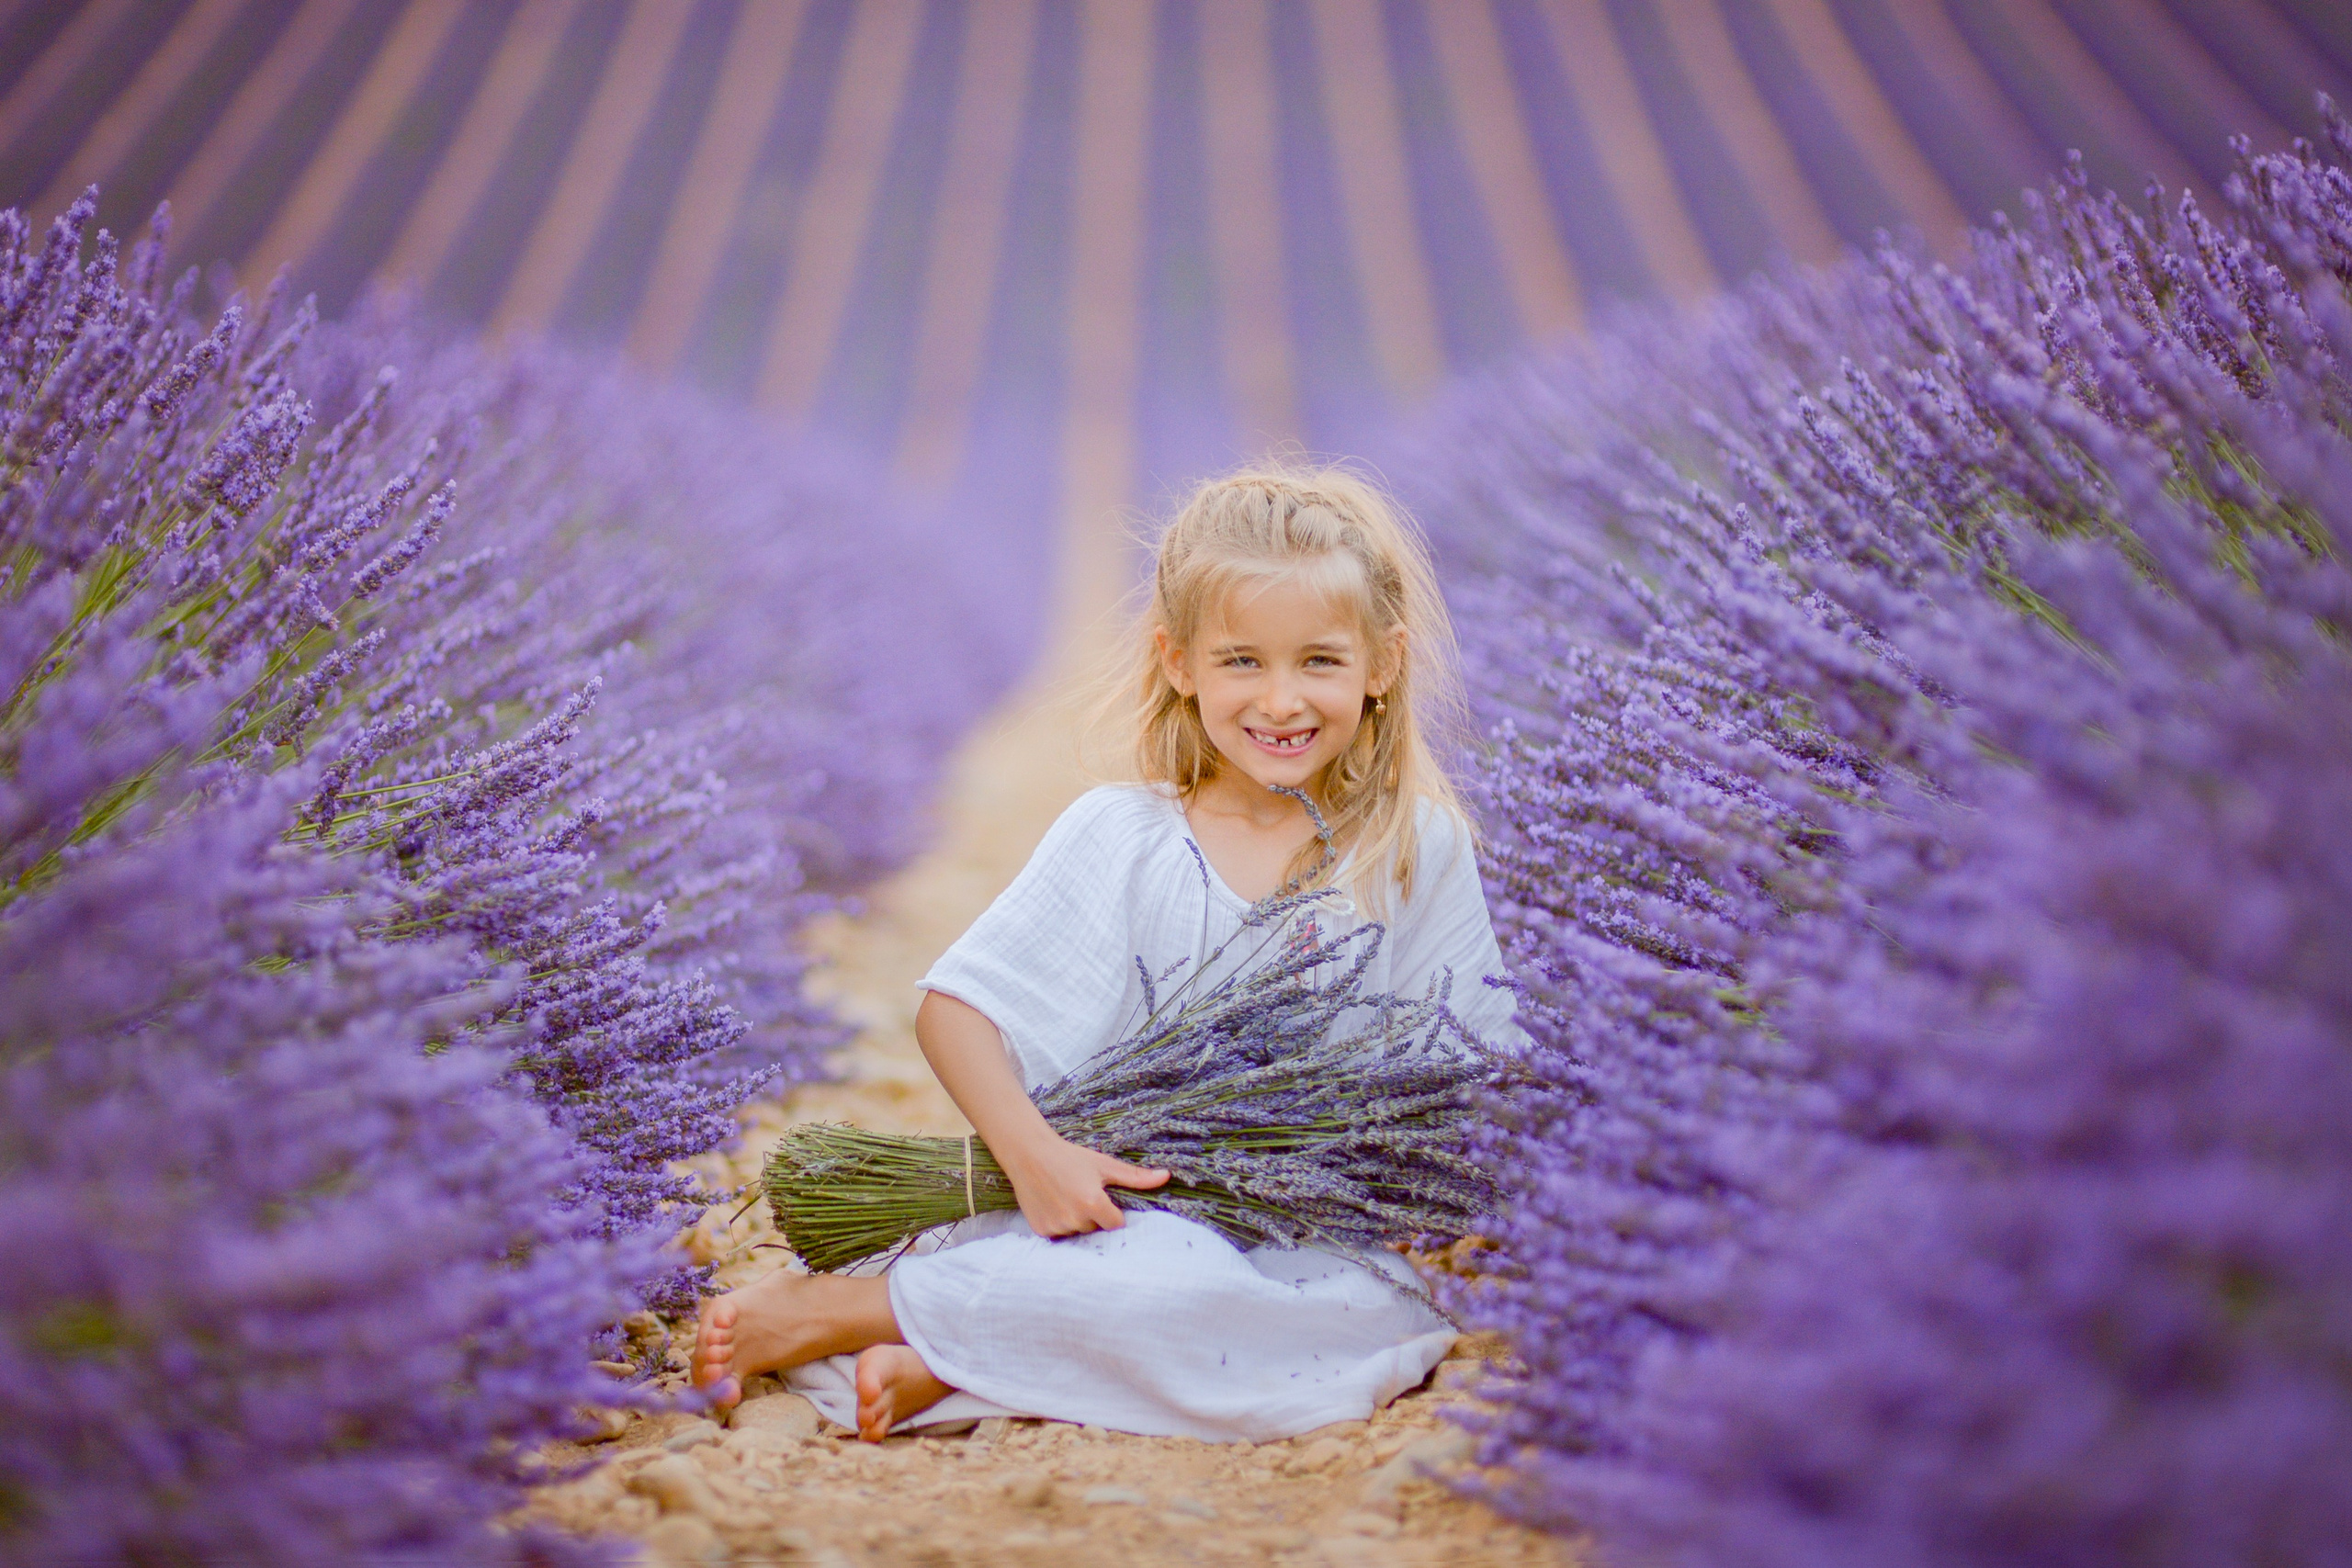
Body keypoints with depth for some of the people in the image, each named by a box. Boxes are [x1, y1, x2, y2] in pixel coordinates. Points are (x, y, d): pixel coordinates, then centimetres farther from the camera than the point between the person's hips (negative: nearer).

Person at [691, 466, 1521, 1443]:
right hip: (1144, 1207, -3)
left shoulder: (1421, 848, 4)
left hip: (1340, 1235, 3)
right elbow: (955, 1006, -4)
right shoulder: (1119, 841, -1)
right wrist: (1032, 1152, -20)